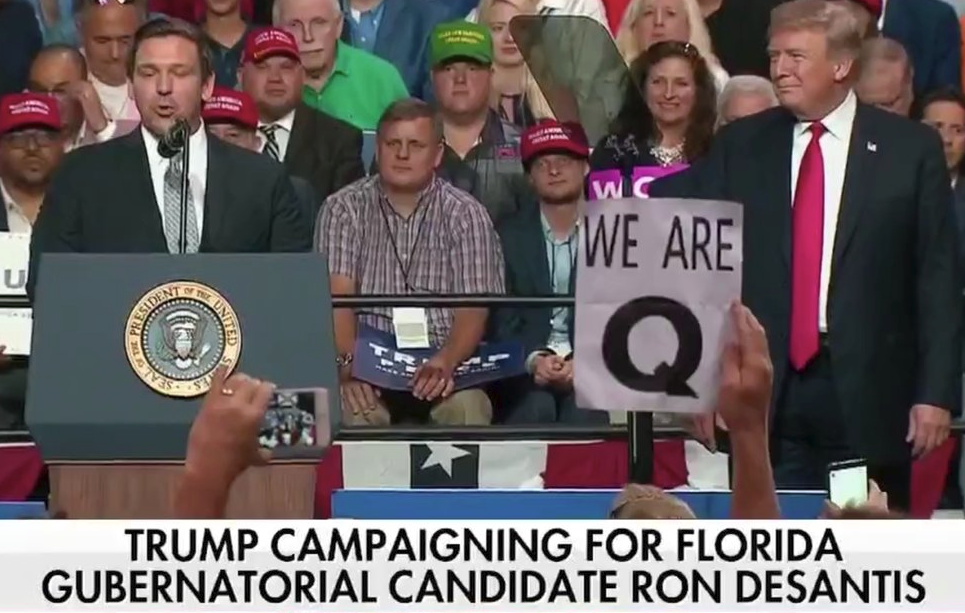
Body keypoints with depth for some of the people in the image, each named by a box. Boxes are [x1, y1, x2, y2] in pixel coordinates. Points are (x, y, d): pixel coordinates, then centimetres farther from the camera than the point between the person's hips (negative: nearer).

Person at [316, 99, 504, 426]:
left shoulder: (465, 214, 6)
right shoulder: (343, 209, 7)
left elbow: (473, 310, -3)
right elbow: (338, 296, -5)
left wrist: (446, 362, -25)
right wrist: (348, 362, -25)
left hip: (441, 367, 1)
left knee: (467, 407, -31)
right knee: (350, 407, -34)